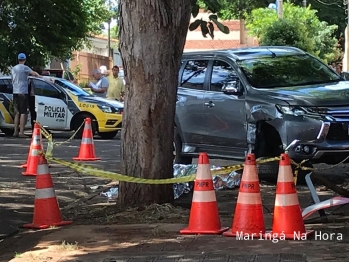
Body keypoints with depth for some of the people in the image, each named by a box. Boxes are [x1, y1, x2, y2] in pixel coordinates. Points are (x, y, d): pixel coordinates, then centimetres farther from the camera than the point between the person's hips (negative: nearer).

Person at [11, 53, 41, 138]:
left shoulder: (13, 69, 15)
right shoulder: (24, 68, -7)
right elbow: (34, 73, -20)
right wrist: (40, 77, 0)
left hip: (15, 92, 7)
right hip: (23, 92, -7)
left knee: (17, 113, 12)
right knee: (23, 113, -6)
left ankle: (15, 132, 9)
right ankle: (21, 132, -12)